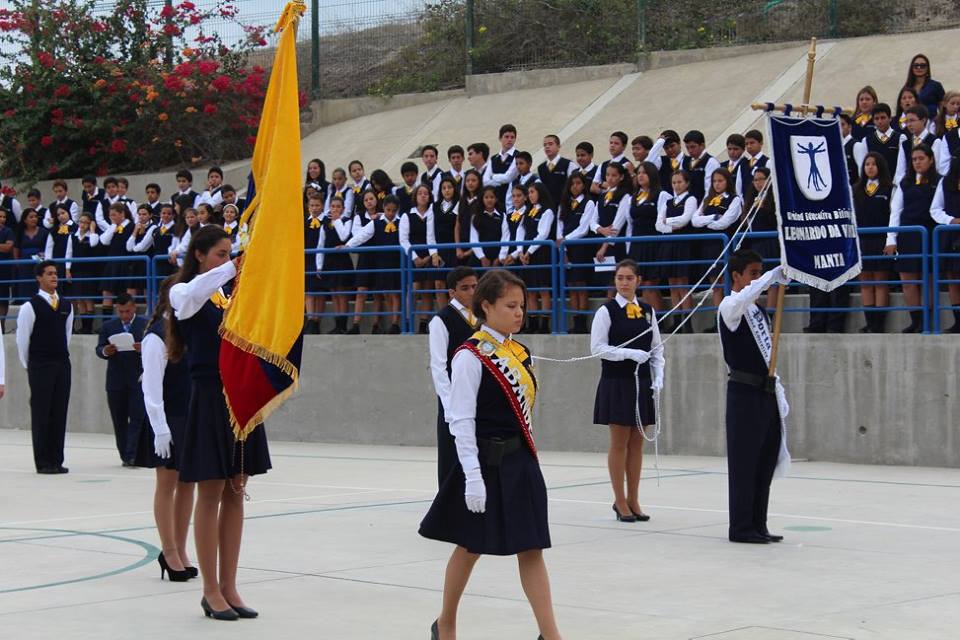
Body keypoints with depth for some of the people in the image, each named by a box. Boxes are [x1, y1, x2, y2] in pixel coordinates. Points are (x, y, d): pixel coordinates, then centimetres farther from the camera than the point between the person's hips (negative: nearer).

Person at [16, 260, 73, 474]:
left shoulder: (66, 307, 10)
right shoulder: (30, 306, -7)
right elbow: (22, 339, -3)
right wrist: (29, 367, 3)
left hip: (62, 365, 5)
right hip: (40, 367, -5)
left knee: (59, 414, 5)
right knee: (41, 414, -2)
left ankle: (56, 461, 10)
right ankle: (43, 463, 1)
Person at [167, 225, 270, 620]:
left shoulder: (232, 293, 14)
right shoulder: (184, 293, -4)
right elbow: (191, 295, -29)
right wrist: (236, 267, -36)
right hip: (209, 397, -6)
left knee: (235, 494, 7)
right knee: (211, 494, -1)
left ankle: (229, 587, 12)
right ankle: (211, 591, 5)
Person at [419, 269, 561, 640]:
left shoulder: (519, 353, 9)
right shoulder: (471, 357, -13)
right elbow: (462, 421, -16)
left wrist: (526, 462, 17)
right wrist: (473, 476, -21)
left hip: (520, 462, 6)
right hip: (487, 462, -6)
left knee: (531, 549, 4)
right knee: (471, 547, 8)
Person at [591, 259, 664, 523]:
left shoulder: (648, 311, 7)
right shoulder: (606, 311, -5)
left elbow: (657, 348, 10)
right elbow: (597, 347, -10)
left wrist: (659, 377, -2)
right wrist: (629, 353, -20)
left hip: (642, 383, 4)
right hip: (616, 382, -4)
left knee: (637, 442, 7)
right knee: (619, 442, 1)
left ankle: (633, 500, 15)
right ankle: (620, 501, 8)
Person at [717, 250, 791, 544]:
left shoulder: (759, 311, 18)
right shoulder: (730, 307, -7)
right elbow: (741, 299, -34)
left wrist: (779, 393, 16)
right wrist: (773, 276, -30)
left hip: (767, 393, 8)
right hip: (744, 392, -8)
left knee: (765, 463, 10)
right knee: (744, 462, -5)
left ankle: (758, 525, 16)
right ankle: (741, 528, -1)